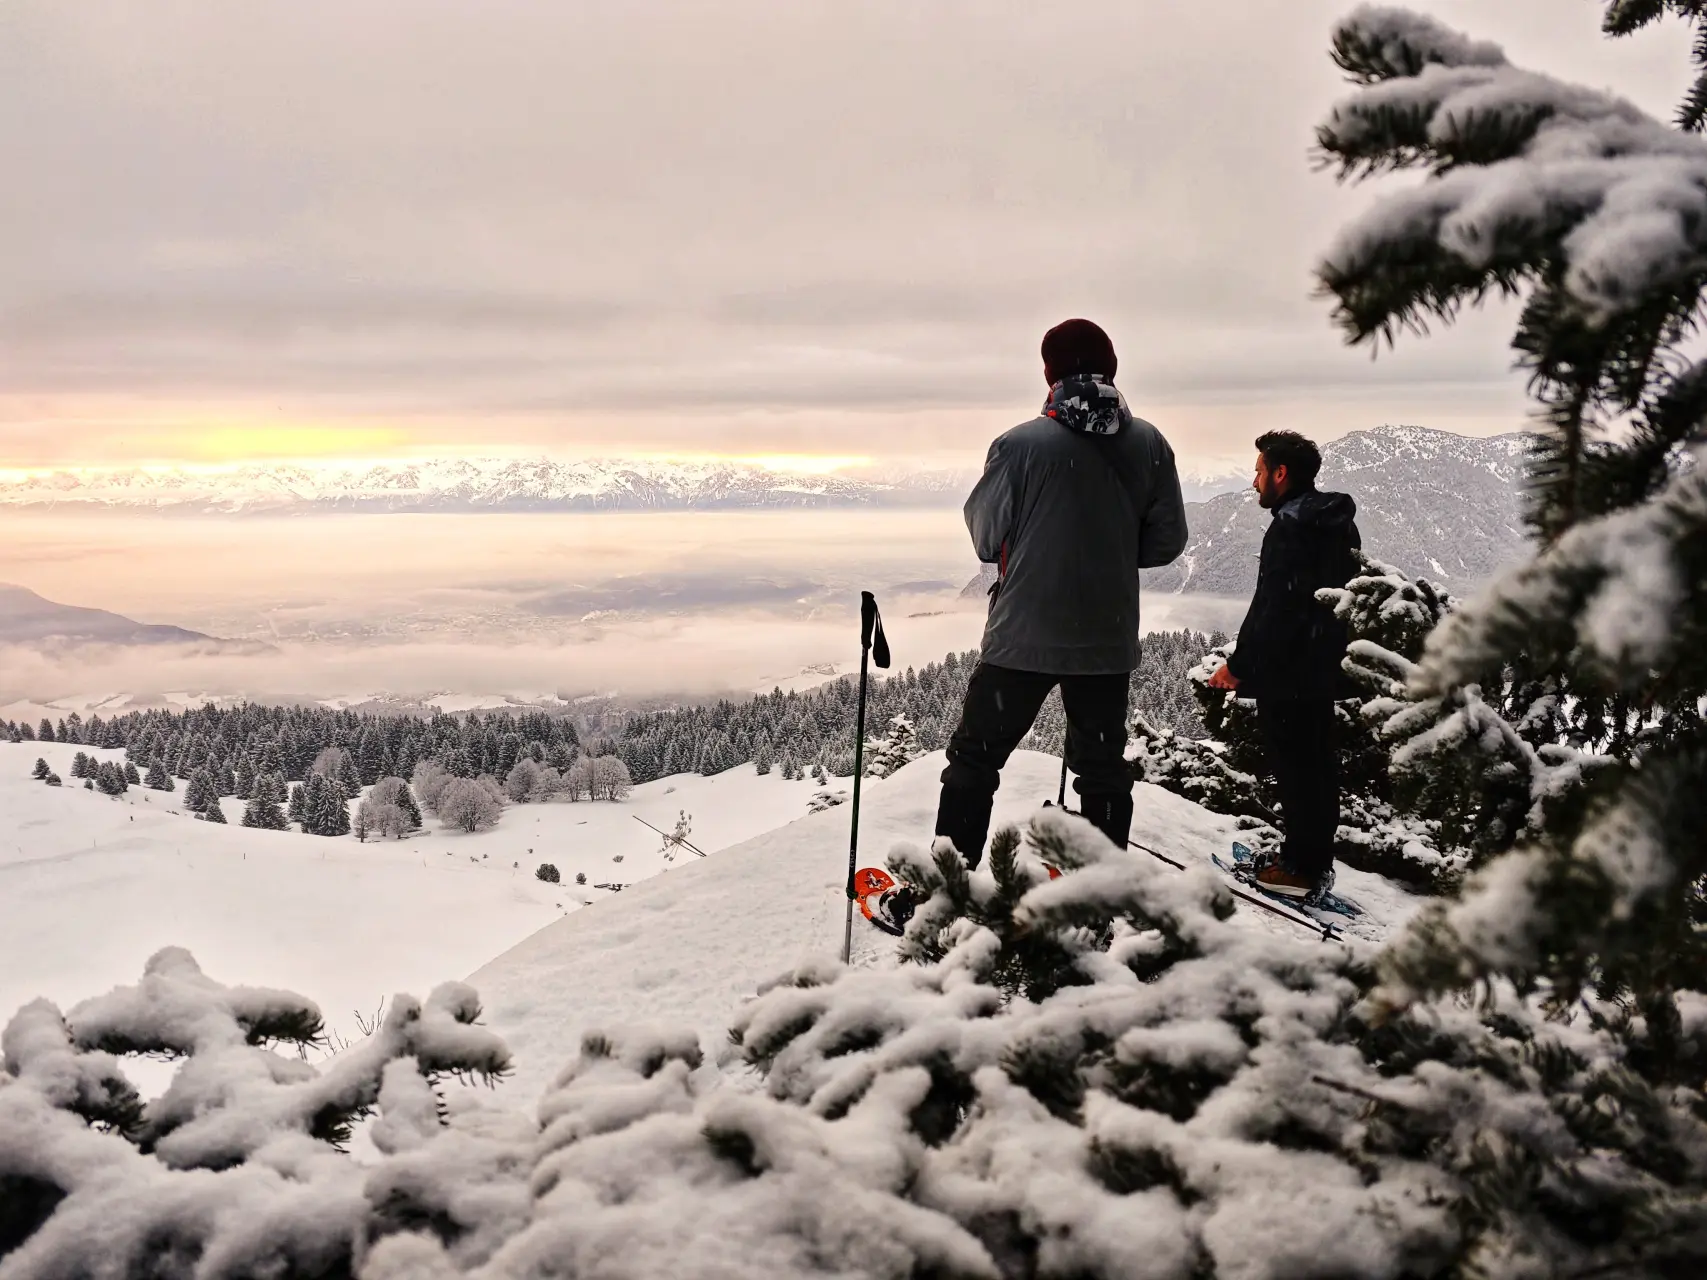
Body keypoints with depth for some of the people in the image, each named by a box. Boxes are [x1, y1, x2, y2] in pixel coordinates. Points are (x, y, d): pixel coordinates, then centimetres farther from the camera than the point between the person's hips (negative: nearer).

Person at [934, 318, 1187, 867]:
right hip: (1110, 638, 3)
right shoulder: (1150, 445, -3)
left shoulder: (1019, 444, -14)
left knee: (974, 758, 9)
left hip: (1023, 636, -3)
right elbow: (1167, 540, 4)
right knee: (1102, 765, 17)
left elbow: (985, 537, -5)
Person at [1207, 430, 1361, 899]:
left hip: (1287, 672, -9)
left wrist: (1238, 666, -16)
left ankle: (1300, 868, 4)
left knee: (1293, 768, -2)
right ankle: (1316, 860, 24)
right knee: (1317, 763, 15)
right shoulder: (1339, 524, 11)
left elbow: (1270, 608, -22)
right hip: (1324, 668, 10)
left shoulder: (1290, 527, -17)